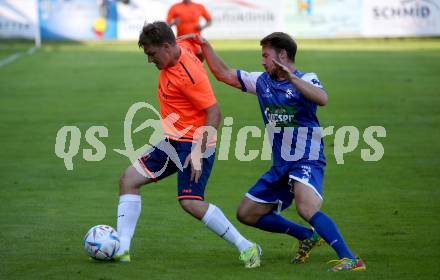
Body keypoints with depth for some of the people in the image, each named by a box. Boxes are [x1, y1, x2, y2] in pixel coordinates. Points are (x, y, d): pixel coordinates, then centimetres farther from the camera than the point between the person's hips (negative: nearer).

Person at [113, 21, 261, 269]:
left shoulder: (190, 74, -24)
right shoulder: (177, 50, 1)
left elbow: (214, 113, -24)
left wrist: (199, 152, -28)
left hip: (194, 144, -10)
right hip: (172, 141, 10)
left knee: (191, 202, -19)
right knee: (129, 180, 5)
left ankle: (247, 248, -11)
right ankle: (121, 249, 2)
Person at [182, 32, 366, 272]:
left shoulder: (305, 80, -10)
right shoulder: (262, 81, 9)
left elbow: (322, 99, -33)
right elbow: (224, 74, 17)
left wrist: (290, 77, -37)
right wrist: (204, 45, 11)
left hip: (307, 161, -8)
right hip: (280, 166, 8)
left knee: (306, 208, -34)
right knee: (246, 214, 12)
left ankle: (350, 259, -33)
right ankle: (307, 237, 22)